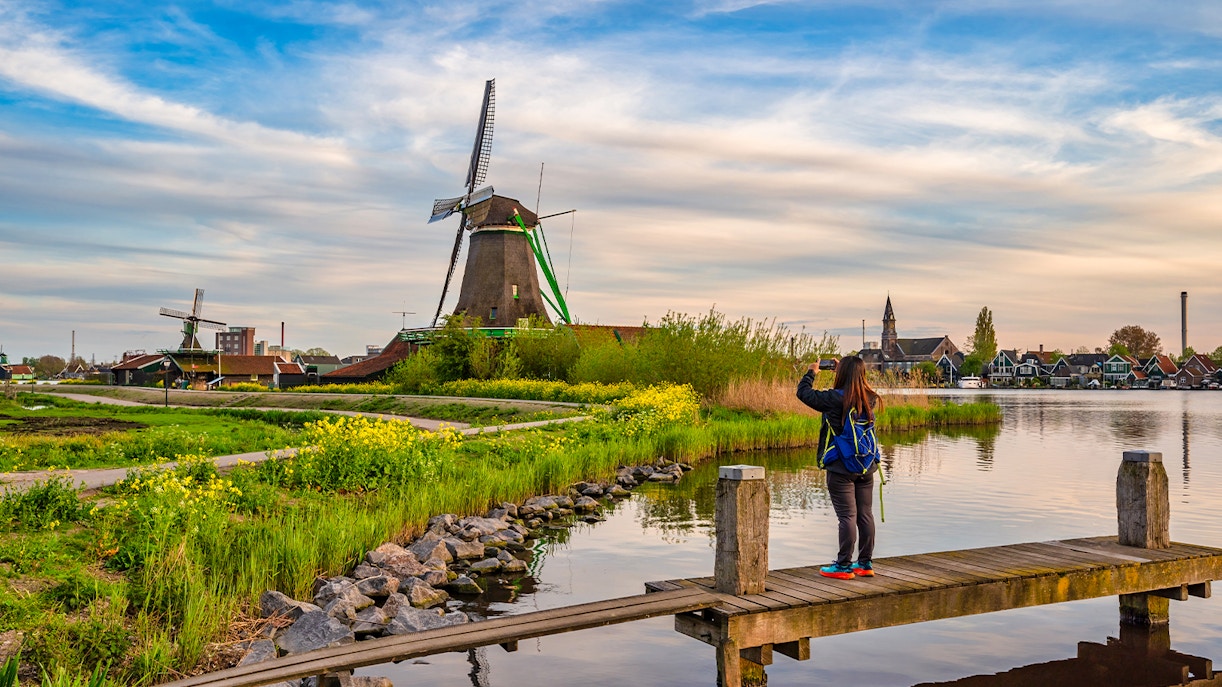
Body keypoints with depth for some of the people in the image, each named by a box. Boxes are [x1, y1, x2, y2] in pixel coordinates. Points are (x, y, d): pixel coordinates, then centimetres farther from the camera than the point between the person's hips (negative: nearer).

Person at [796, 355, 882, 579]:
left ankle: (844, 566, 3)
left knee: (847, 516, -3)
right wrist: (844, 370, 26)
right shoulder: (870, 399, 1)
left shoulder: (833, 399, -16)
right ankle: (865, 563, 20)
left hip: (840, 468, -6)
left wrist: (811, 372, 12)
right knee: (865, 514, 11)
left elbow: (803, 392, -5)